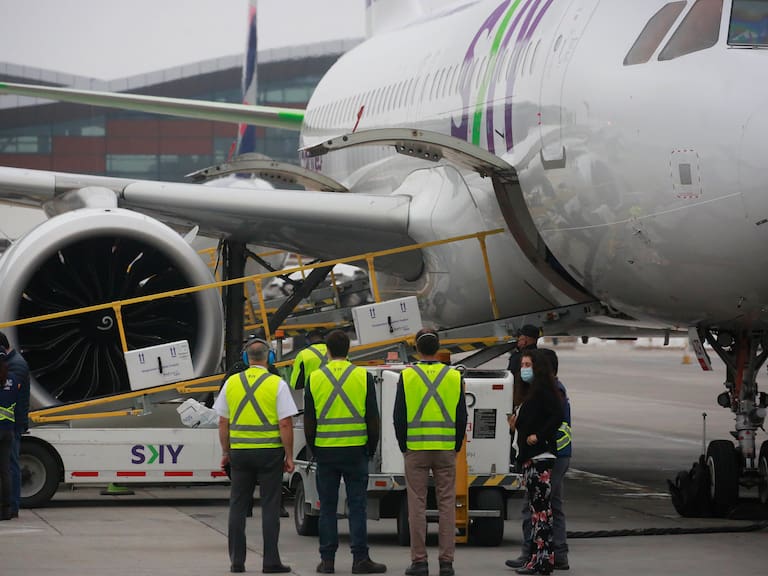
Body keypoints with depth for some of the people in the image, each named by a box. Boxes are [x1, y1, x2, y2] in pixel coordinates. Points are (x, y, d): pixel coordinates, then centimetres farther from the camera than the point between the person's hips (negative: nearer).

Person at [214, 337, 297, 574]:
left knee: (237, 507, 9)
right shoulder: (277, 384, -6)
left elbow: (223, 423, 7)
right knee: (269, 506, 1)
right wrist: (289, 456, -2)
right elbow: (285, 424, -10)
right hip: (270, 452, -3)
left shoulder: (231, 383, 4)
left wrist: (225, 452, 17)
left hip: (240, 452, 3)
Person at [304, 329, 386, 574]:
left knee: (327, 507, 6)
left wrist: (314, 449, 15)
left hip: (325, 451, 1)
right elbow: (373, 418, 0)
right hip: (355, 451, -1)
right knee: (357, 506, 2)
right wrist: (371, 449, 12)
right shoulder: (363, 377, -2)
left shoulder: (315, 379, 1)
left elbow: (308, 421, 4)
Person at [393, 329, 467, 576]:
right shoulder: (454, 377, 2)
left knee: (417, 505, 3)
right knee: (447, 505, 4)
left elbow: (399, 416, -1)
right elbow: (462, 417, 5)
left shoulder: (407, 376, -3)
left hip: (415, 450, -1)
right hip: (446, 451, 1)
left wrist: (403, 446, 10)